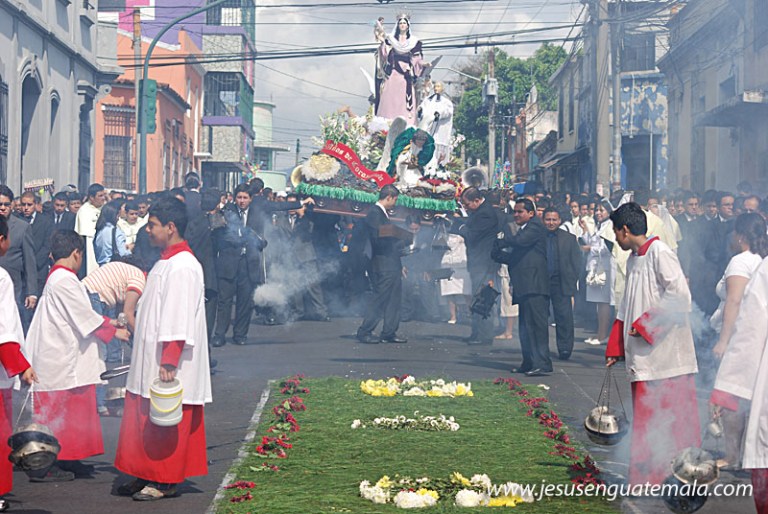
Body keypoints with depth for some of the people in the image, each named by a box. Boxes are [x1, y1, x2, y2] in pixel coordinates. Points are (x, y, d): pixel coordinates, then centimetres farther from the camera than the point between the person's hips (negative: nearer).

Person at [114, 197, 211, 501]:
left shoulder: (182, 267, -18)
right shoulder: (167, 262, 13)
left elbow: (179, 318, -22)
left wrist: (169, 363, -24)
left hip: (167, 367, -10)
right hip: (150, 361, 10)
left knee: (165, 424, -2)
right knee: (146, 420, 13)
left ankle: (165, 482, 6)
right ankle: (147, 476, 20)